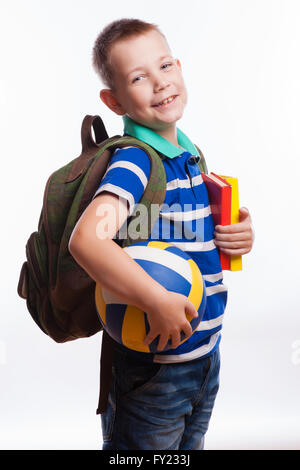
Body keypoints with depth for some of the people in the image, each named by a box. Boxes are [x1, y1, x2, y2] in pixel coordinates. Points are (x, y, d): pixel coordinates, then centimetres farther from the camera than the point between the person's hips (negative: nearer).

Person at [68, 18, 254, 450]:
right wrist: (158, 301, -35)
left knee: (190, 445, 27)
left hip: (206, 352, 8)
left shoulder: (192, 154, 5)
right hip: (152, 362, -7)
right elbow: (87, 240, -36)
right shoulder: (134, 162, -21)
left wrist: (239, 235, -2)